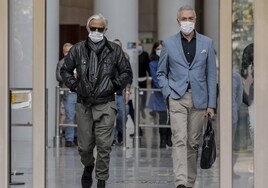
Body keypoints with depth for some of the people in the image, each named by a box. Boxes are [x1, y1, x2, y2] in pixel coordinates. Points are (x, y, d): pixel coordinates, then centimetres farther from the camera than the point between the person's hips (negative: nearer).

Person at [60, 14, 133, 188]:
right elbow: (65, 70, 18)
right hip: (84, 104, 2)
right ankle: (88, 167, 38)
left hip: (105, 104, -2)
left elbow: (127, 72, 12)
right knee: (85, 146, 7)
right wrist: (74, 85, 5)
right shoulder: (78, 49, 6)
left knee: (104, 146, -7)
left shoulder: (115, 50, 4)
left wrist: (114, 85, -1)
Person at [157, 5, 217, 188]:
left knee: (193, 143, 7)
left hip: (199, 99, 2)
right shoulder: (169, 43, 5)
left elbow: (211, 75, 6)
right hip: (177, 99, -1)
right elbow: (161, 72, 12)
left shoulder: (207, 43, 6)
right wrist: (168, 93, -3)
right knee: (179, 140, -15)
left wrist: (211, 104, 1)